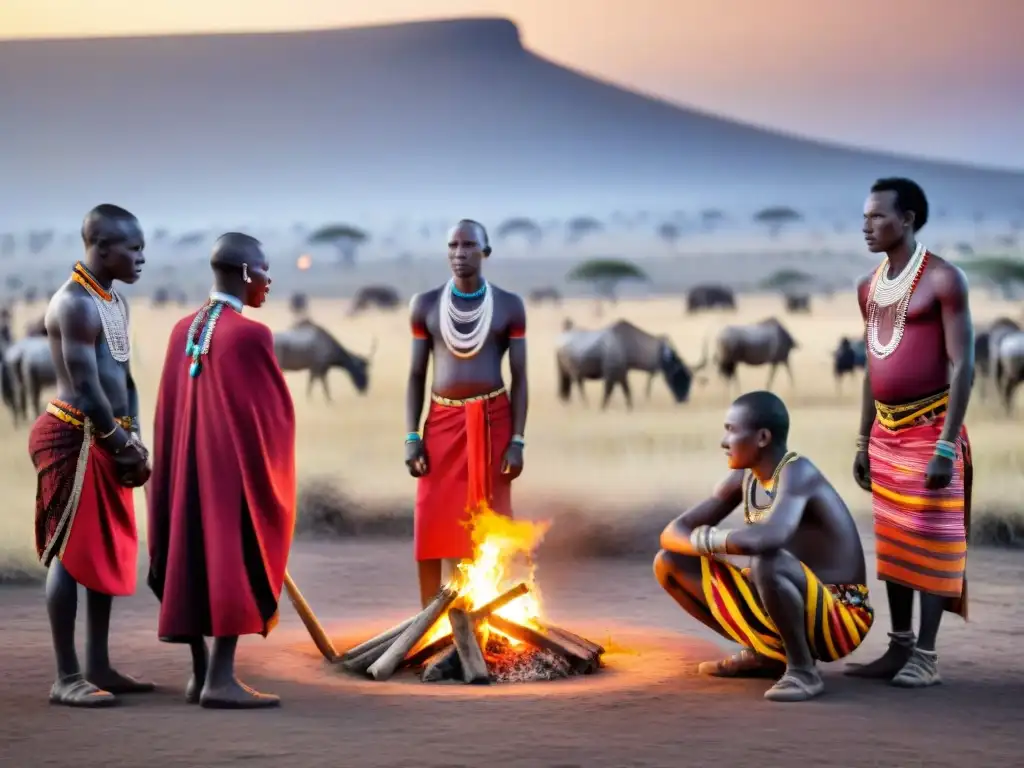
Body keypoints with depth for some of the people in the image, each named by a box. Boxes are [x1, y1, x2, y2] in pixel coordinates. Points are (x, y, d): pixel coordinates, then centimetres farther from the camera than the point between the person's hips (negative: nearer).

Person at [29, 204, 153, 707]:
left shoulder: (116, 303, 15)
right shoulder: (74, 304, -16)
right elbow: (85, 388, -19)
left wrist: (133, 439, 6)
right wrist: (122, 443, -13)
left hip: (105, 440, 10)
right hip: (74, 438, -10)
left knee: (110, 553, 12)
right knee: (70, 554, -6)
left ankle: (98, 666, 20)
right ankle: (67, 678, -3)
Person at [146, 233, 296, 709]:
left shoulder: (182, 331, 6)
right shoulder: (250, 335, -16)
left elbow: (170, 408, 11)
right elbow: (277, 408, -11)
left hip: (189, 465, 8)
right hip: (238, 466, -7)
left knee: (197, 562, 12)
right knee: (237, 564, -5)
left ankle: (200, 674, 15)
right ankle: (220, 678, -10)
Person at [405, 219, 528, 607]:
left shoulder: (509, 306, 1)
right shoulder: (425, 305, 4)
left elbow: (519, 378, 1)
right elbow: (416, 375, 7)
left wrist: (517, 441, -6)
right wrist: (411, 437, -2)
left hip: (493, 421, -1)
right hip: (442, 422, 1)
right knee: (431, 527, -3)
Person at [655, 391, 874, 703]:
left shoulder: (797, 473, -22)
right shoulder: (743, 478, 3)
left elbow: (769, 538, -42)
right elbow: (674, 533, 4)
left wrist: (706, 539, -22)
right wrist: (709, 545, -20)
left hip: (839, 620, -8)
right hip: (788, 610, 8)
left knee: (767, 562, -40)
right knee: (670, 563, 4)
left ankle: (803, 669, -16)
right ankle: (768, 652, 11)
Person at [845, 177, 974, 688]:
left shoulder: (942, 280, -11)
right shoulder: (869, 289, 11)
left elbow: (962, 365, -14)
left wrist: (946, 445, -19)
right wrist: (863, 442, 16)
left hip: (929, 430, -7)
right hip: (886, 433, 7)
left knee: (930, 541, -3)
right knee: (892, 543, 10)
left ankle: (925, 656, 0)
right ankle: (898, 649, 17)